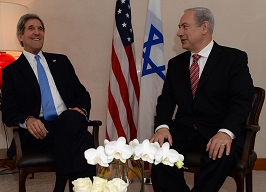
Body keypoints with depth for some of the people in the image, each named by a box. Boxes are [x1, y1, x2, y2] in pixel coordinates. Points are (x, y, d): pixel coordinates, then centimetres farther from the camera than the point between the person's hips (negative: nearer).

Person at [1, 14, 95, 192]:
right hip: (39, 132, -3)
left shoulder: (61, 61, 21)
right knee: (82, 139, -35)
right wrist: (28, 120, -20)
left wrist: (81, 110, -7)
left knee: (71, 117, -35)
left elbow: (82, 93, 18)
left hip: (70, 121, 4)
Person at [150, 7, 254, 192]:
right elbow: (166, 99, 9)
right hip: (184, 131, 4)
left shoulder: (234, 58, 0)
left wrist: (226, 132, -27)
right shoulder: (175, 63, 15)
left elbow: (242, 100, -10)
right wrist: (162, 126, -12)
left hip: (220, 133, -3)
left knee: (221, 154, -35)